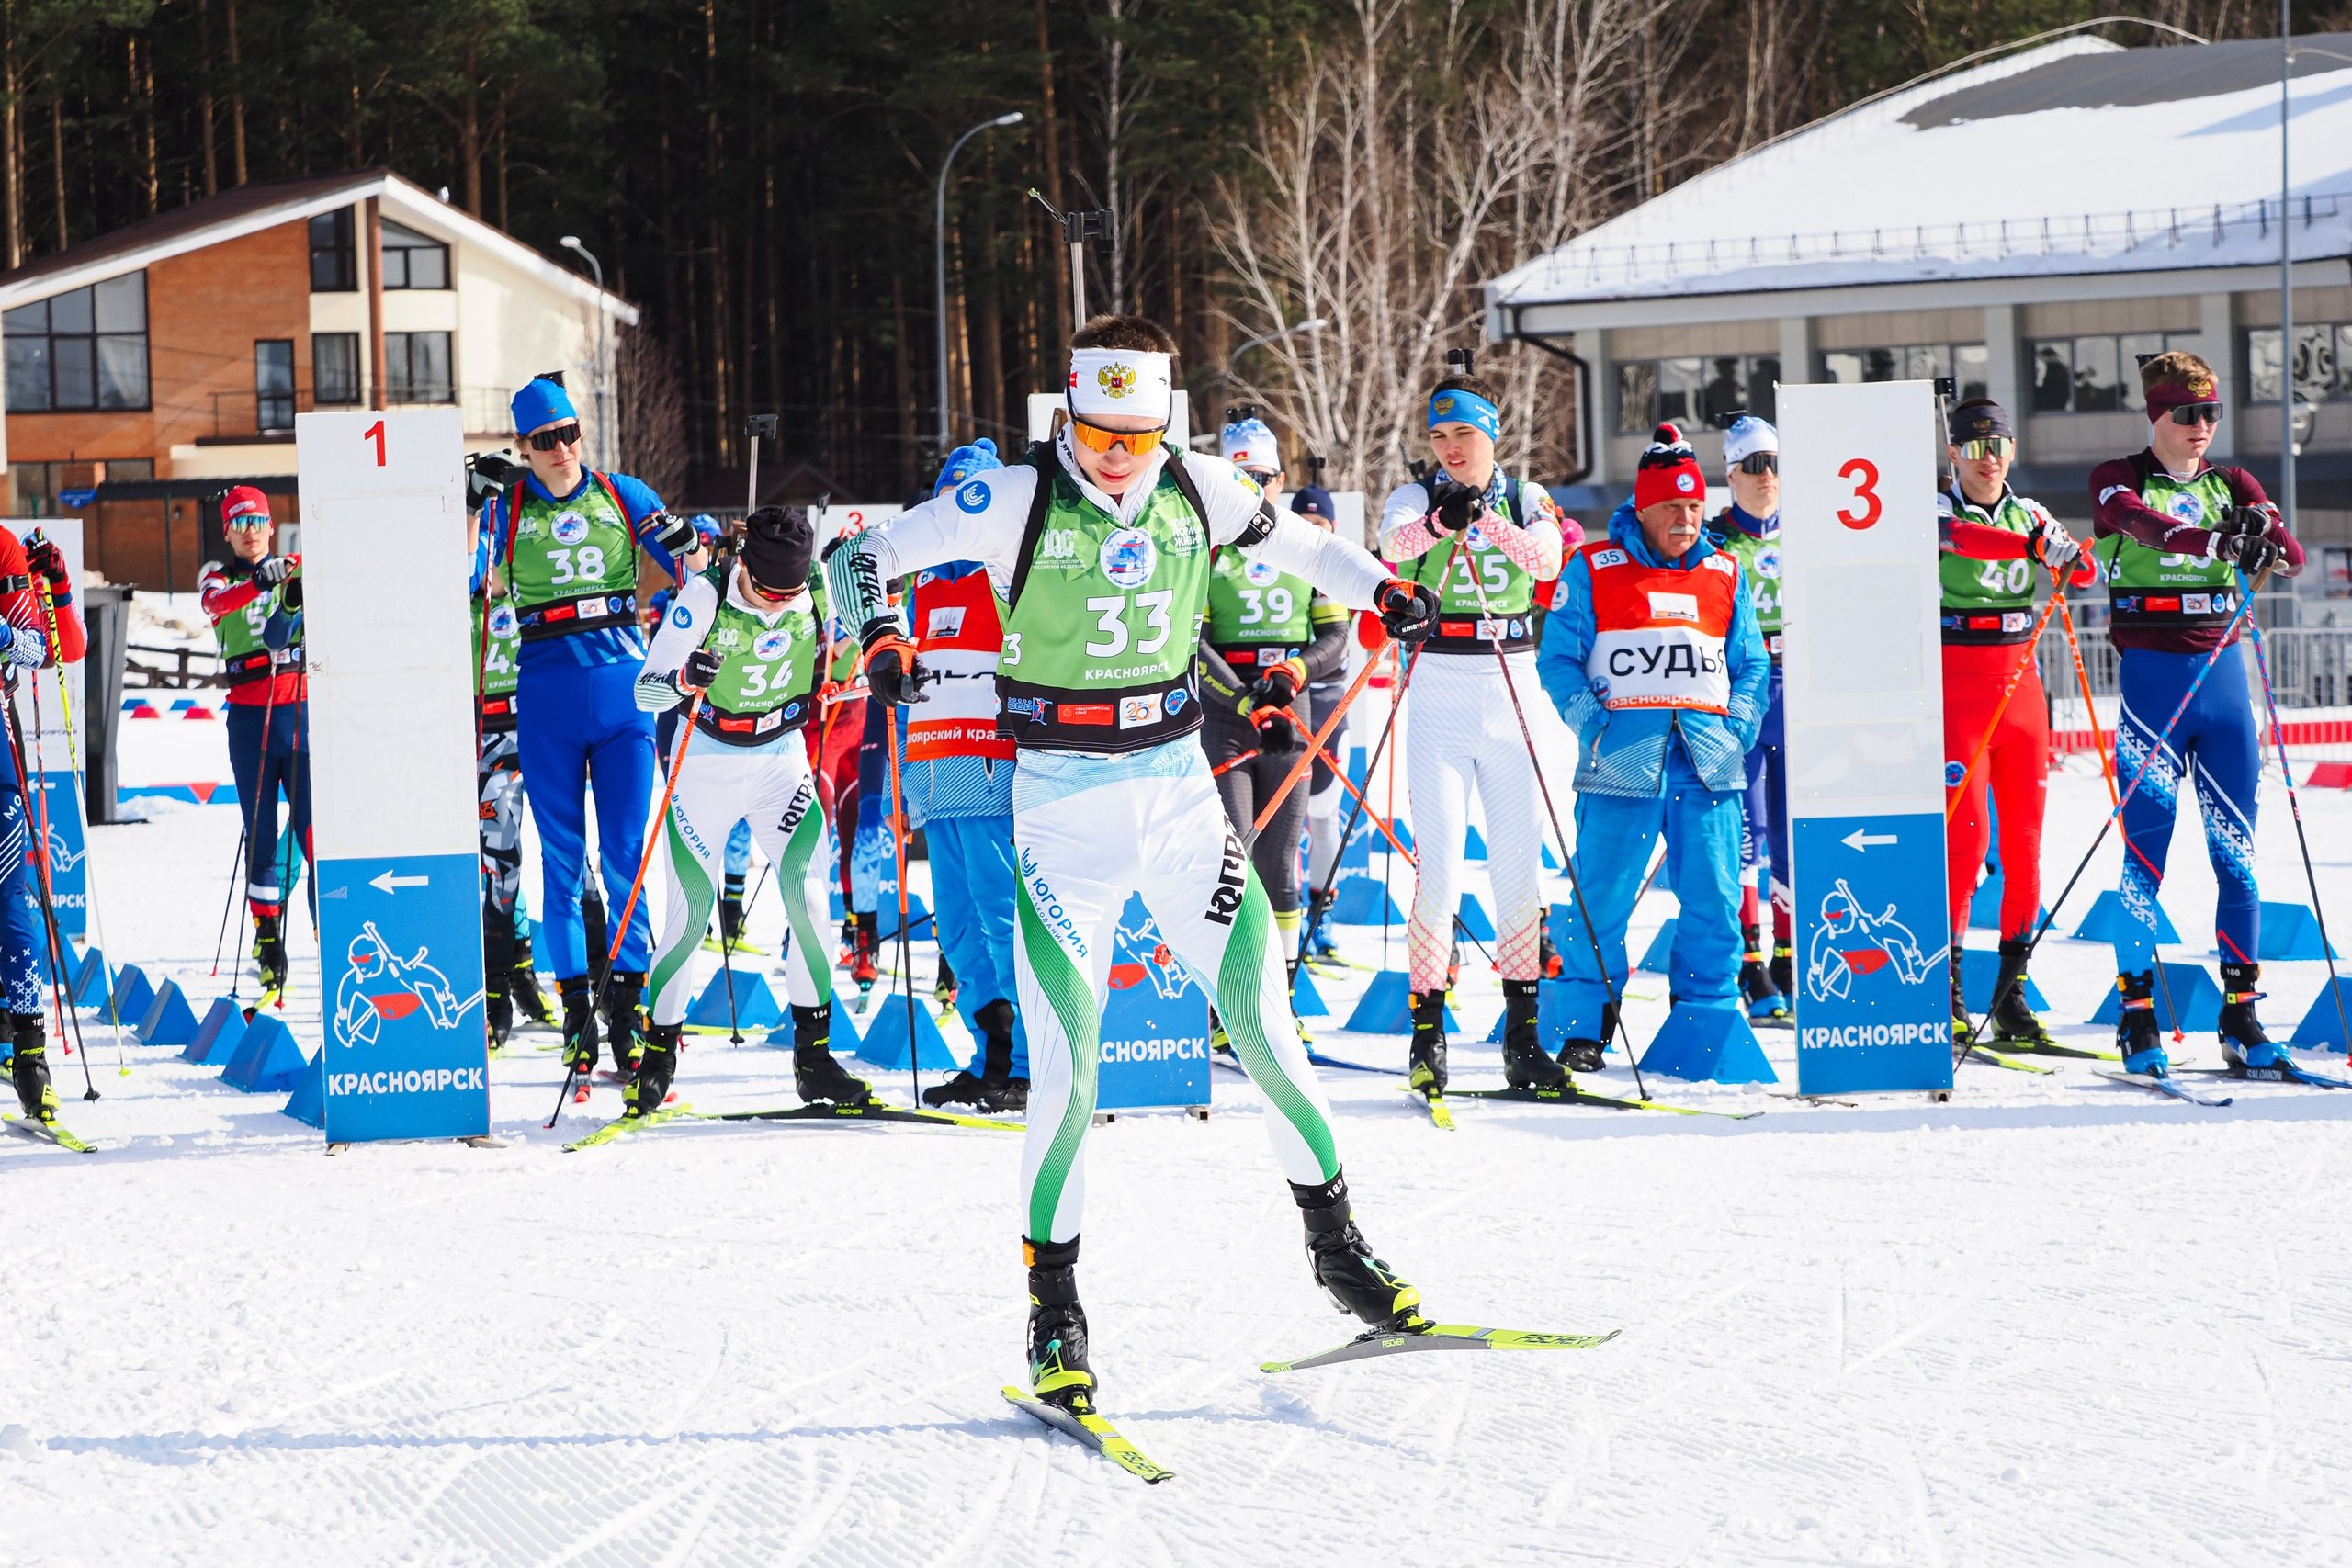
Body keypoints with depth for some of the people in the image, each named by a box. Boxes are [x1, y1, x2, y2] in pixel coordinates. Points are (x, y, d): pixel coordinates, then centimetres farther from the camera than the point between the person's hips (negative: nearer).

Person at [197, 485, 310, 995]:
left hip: (303, 710, 0)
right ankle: (267, 936, 9)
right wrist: (261, 582, -36)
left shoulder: (298, 570, 10)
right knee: (261, 834, 1)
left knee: (315, 828, -7)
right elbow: (215, 602, -17)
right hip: (250, 718, 0)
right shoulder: (219, 576, 7)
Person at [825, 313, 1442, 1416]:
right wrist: (879, 635, -26)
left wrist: (1377, 588, 6)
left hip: (1179, 787, 3)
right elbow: (861, 554, -6)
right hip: (1063, 801, -3)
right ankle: (1054, 1306, 8)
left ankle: (1335, 1242, 16)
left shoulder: (1199, 489, 1)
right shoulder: (1018, 498, -10)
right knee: (1067, 1065, -7)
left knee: (1263, 1020, -1)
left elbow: (1287, 541, 22)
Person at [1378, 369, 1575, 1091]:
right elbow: (1394, 542, -23)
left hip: (1512, 695, 2)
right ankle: (1427, 1028, -3)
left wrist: (1485, 516, -28)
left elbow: (1545, 558, -13)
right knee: (1440, 865, -9)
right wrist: (1442, 519, -44)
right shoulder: (1415, 498, 2)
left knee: (1519, 863, 3)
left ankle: (1521, 1033, 9)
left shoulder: (1526, 501, 9)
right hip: (1439, 697, -2)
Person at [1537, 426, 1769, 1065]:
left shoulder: (1725, 574, 15)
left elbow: (1751, 664, 20)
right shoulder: (1592, 570, 4)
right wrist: (1591, 719, -8)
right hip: (1622, 761, -3)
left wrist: (1738, 725, 5)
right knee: (1602, 899, -2)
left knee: (1713, 902, 2)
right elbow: (1558, 658, 5)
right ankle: (1587, 1025, 7)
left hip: (1709, 762, 3)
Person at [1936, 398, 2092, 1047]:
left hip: (2020, 686, 5)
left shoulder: (2027, 514, 12)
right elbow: (1954, 536, -26)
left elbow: (2083, 572, -1)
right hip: (1956, 686, -5)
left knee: (2024, 840, 2)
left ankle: (2012, 989, 8)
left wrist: (2071, 558, -24)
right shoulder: (1937, 510, -2)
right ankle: (1947, 989, -7)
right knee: (1965, 834, -12)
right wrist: (2030, 543, -40)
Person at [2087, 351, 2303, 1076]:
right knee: (2146, 848, -5)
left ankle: (2241, 1012, 6)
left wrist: (2268, 540, -27)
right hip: (2151, 675, -4)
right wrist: (2216, 541, -41)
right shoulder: (2117, 482, 1)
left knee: (2237, 851, 2)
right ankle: (2137, 1013, 1)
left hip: (2222, 672, 4)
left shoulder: (2231, 487, 13)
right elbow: (2144, 524, -22)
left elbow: (2291, 550, -3)